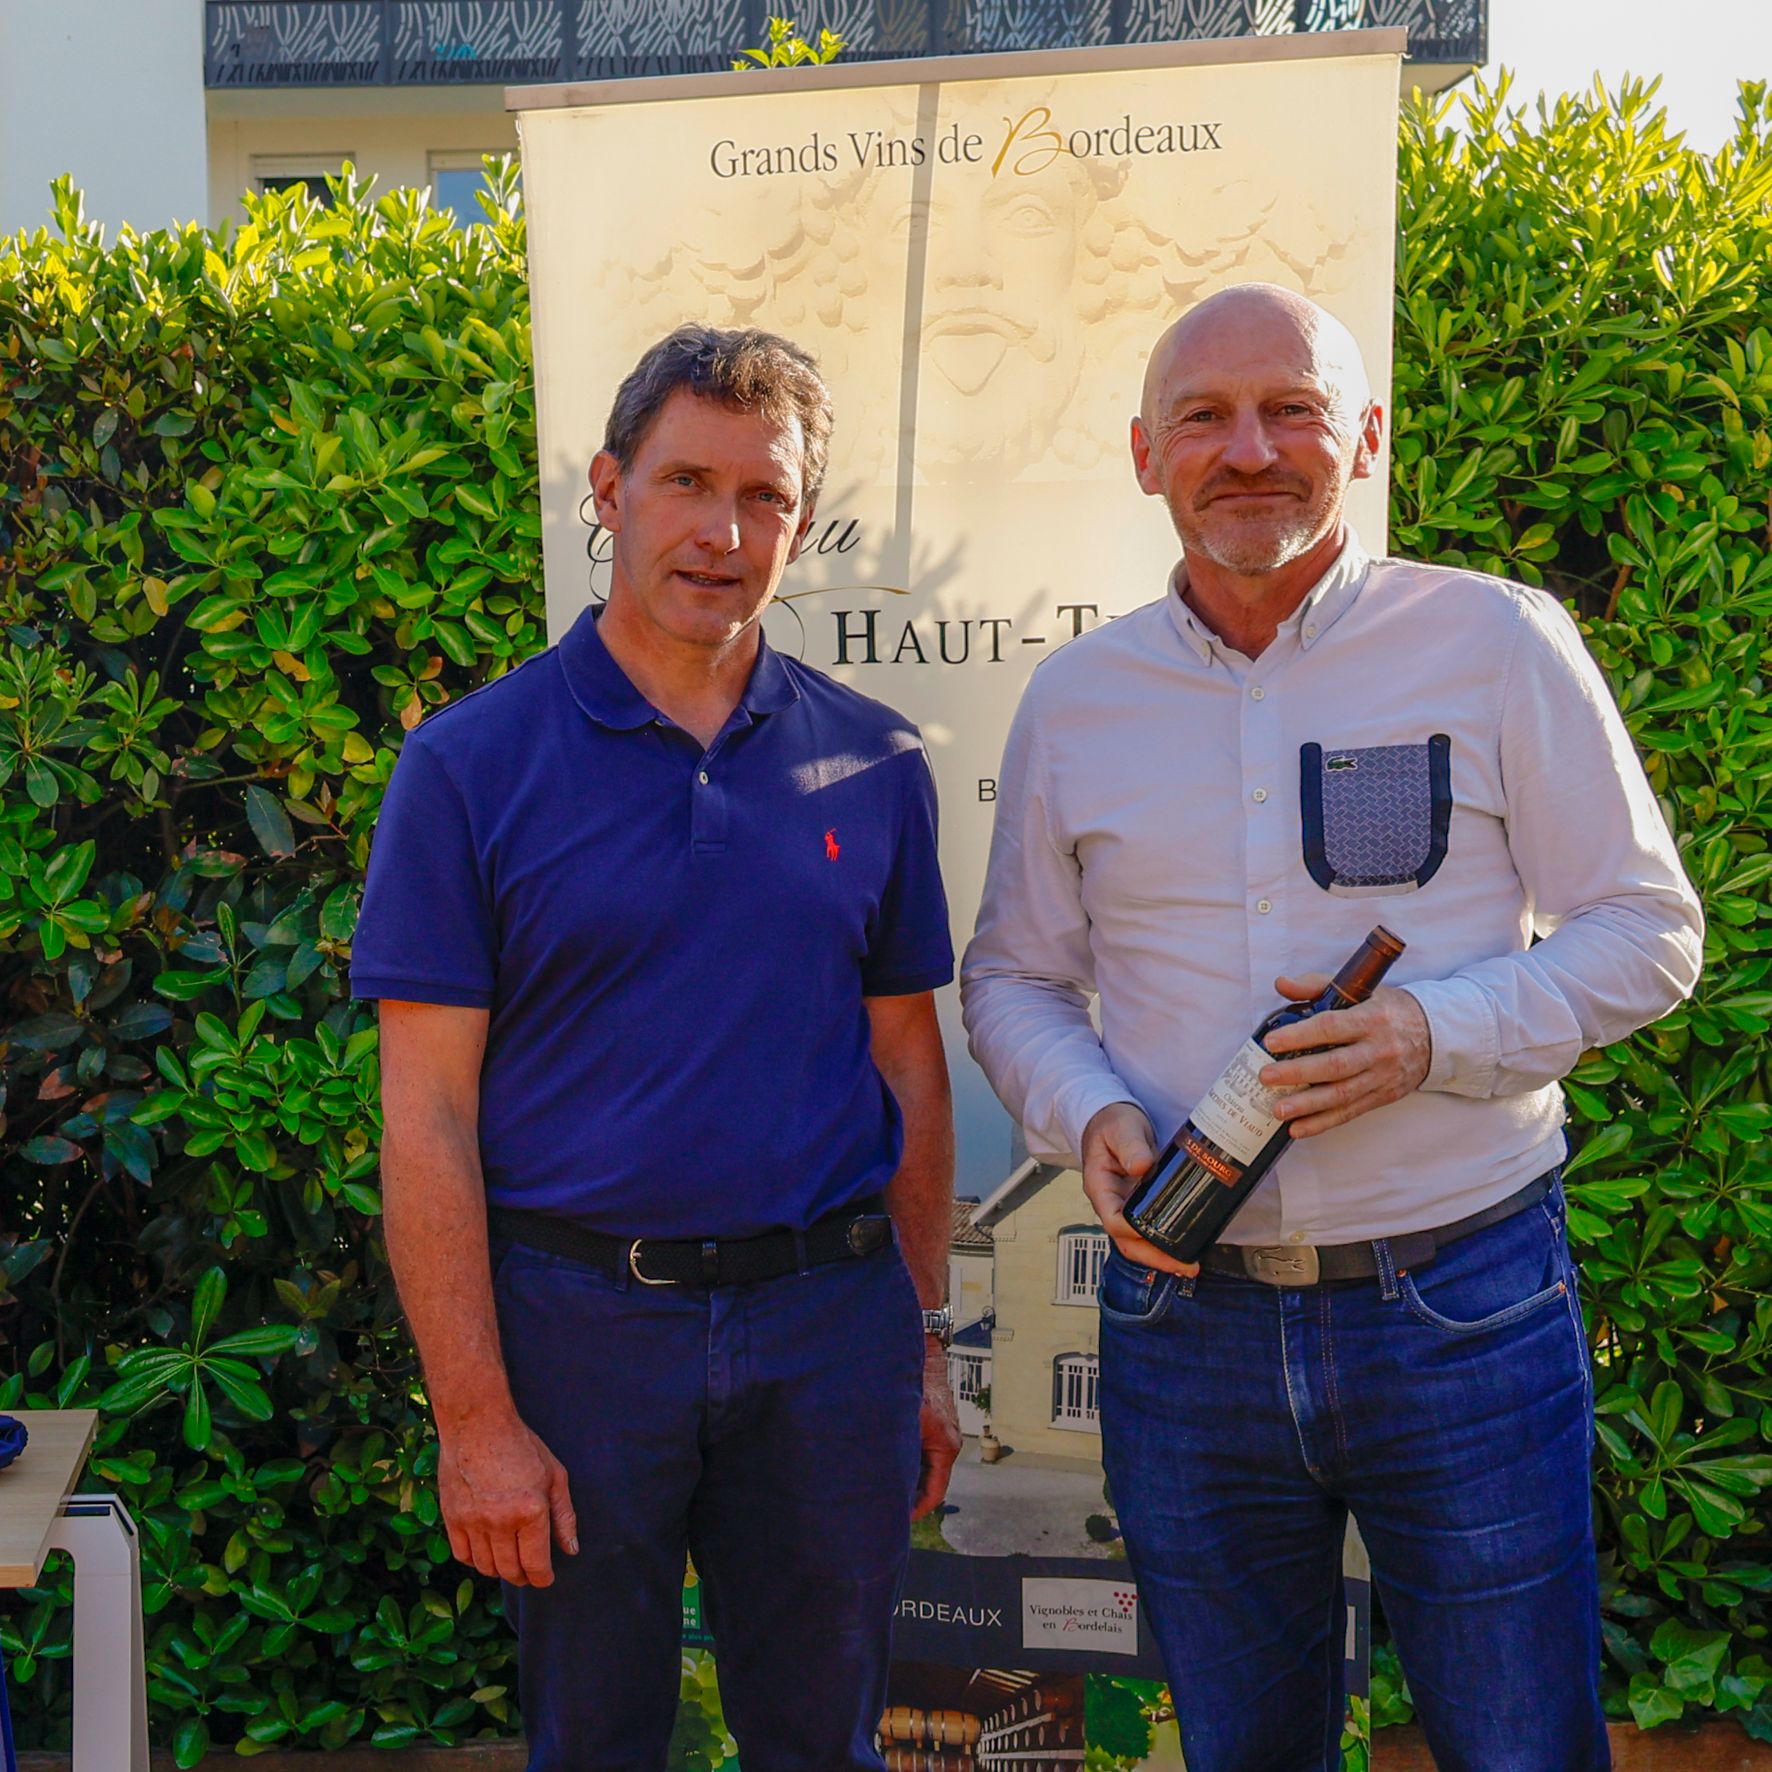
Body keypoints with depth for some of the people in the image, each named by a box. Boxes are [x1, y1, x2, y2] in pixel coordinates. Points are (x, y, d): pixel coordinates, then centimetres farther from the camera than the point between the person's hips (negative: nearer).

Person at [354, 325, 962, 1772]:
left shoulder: (872, 763, 4)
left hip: (827, 1319, 3)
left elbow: (908, 1061, 9)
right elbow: (428, 1116, -8)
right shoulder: (472, 763, -6)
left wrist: (924, 1340, 8)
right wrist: (472, 1418, -11)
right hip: (580, 1318, -2)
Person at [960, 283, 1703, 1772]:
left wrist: (1433, 1033, -18)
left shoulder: (1497, 642, -3)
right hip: (1181, 1311, 3)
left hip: (1463, 1308, -2)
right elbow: (1014, 978, 12)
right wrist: (1089, 1115, -9)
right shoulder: (1077, 697, 5)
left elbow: (1648, 930, -1)